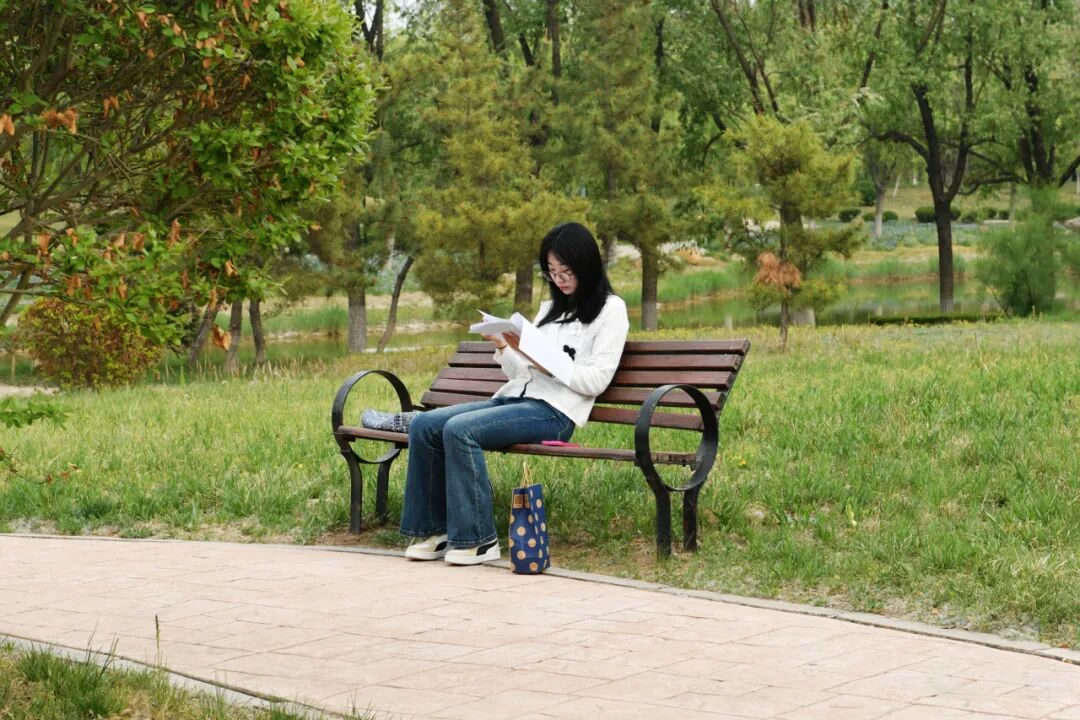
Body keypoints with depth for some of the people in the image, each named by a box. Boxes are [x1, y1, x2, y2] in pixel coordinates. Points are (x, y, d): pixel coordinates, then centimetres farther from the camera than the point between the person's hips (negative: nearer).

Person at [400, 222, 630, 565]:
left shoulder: (610, 310, 3)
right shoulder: (550, 308, 26)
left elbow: (596, 381, -8)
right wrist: (504, 348, 1)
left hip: (555, 411, -8)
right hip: (516, 396, 8)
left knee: (460, 430, -29)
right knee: (424, 425, -11)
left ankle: (477, 539, -21)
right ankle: (434, 529, -6)